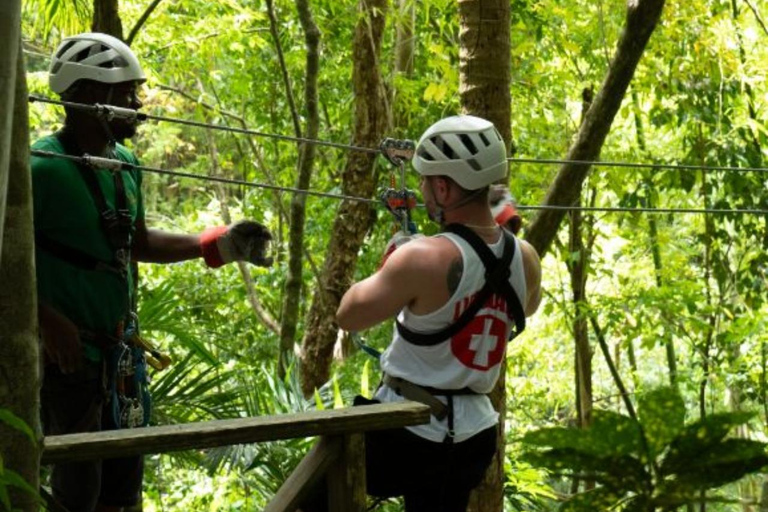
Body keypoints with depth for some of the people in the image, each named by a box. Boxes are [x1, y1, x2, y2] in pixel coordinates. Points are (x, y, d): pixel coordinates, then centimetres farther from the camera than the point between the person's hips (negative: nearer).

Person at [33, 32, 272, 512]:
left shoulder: (125, 163, 6)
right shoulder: (42, 167, -19)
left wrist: (219, 244, 9)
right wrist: (50, 322, -26)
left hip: (119, 350, 8)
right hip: (68, 354, -8)